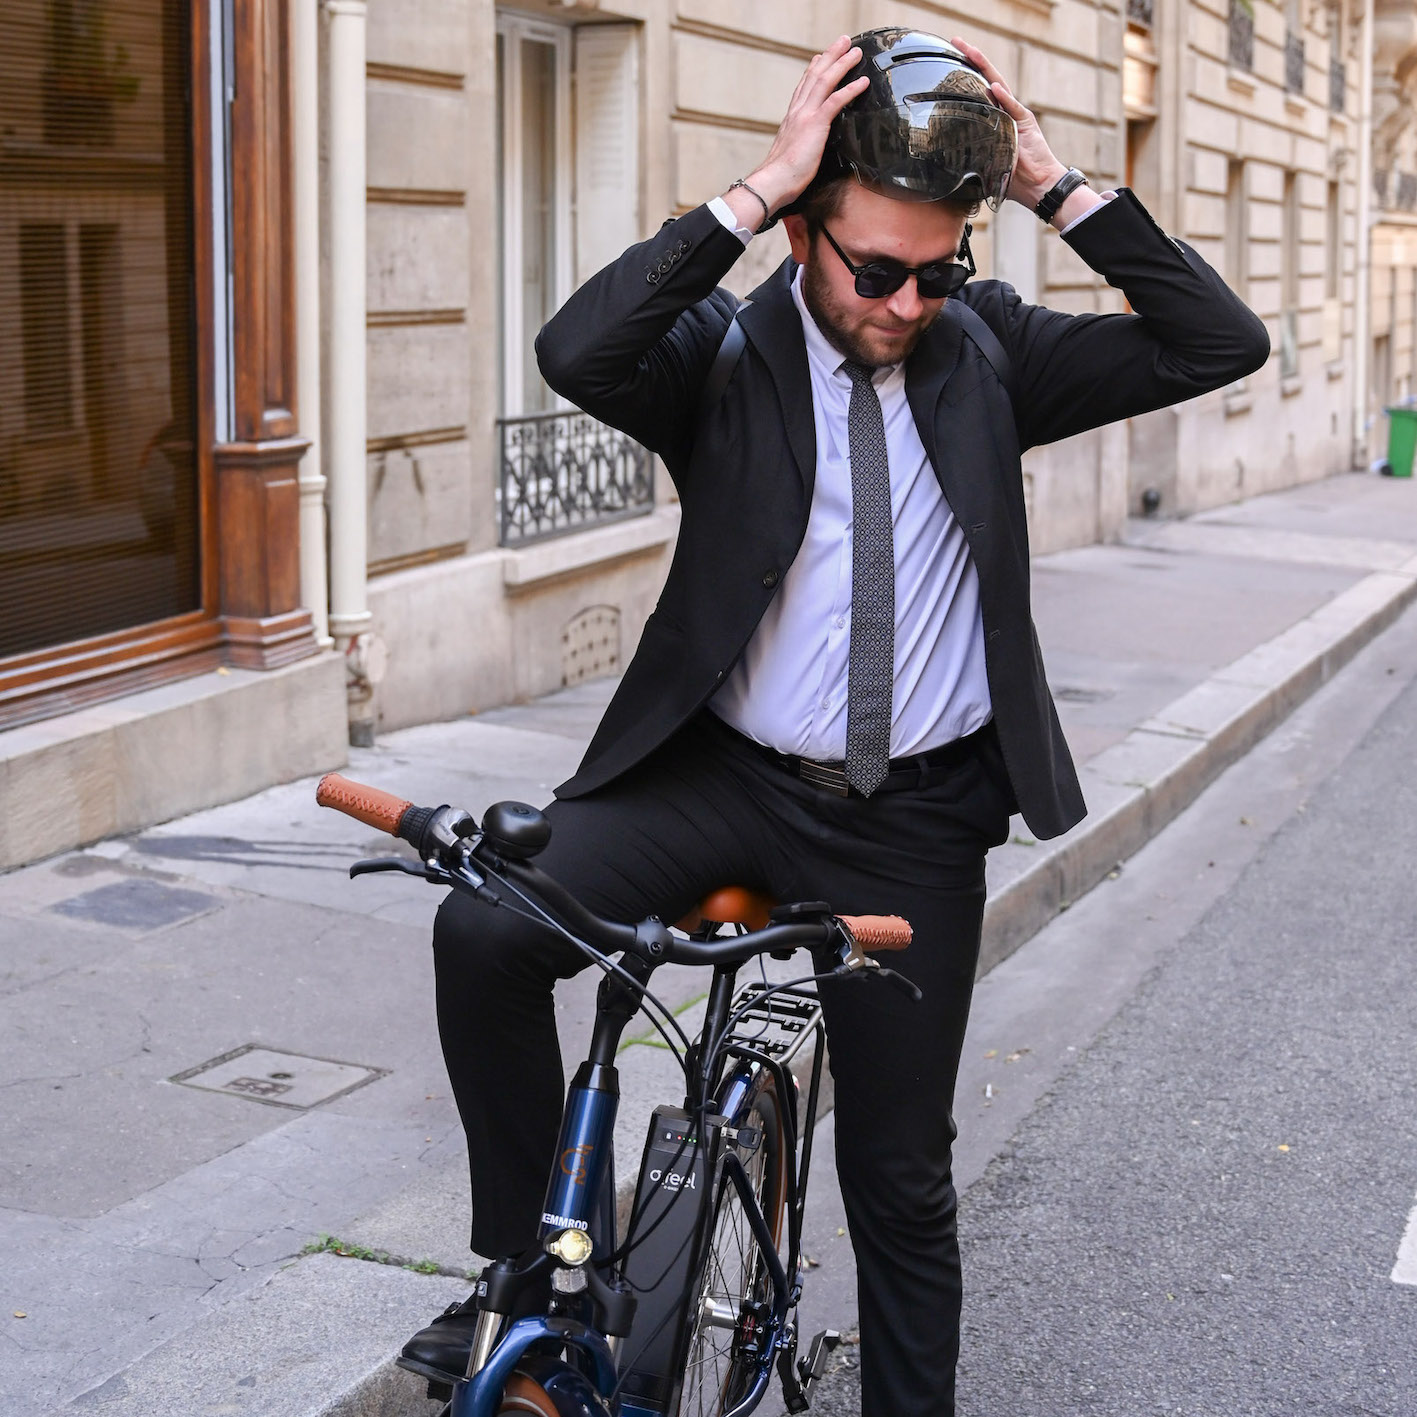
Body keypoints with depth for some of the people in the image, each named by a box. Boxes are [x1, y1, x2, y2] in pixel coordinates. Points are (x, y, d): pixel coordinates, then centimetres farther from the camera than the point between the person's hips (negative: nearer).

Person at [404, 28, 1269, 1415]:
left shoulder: (985, 350, 1)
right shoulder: (725, 353, -6)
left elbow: (1220, 344, -5)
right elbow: (576, 352, -28)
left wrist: (1057, 186, -14)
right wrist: (756, 187, -27)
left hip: (913, 825, 1)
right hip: (727, 778, -1)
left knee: (901, 1178, 9)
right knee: (485, 926, -24)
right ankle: (532, 1277, -5)